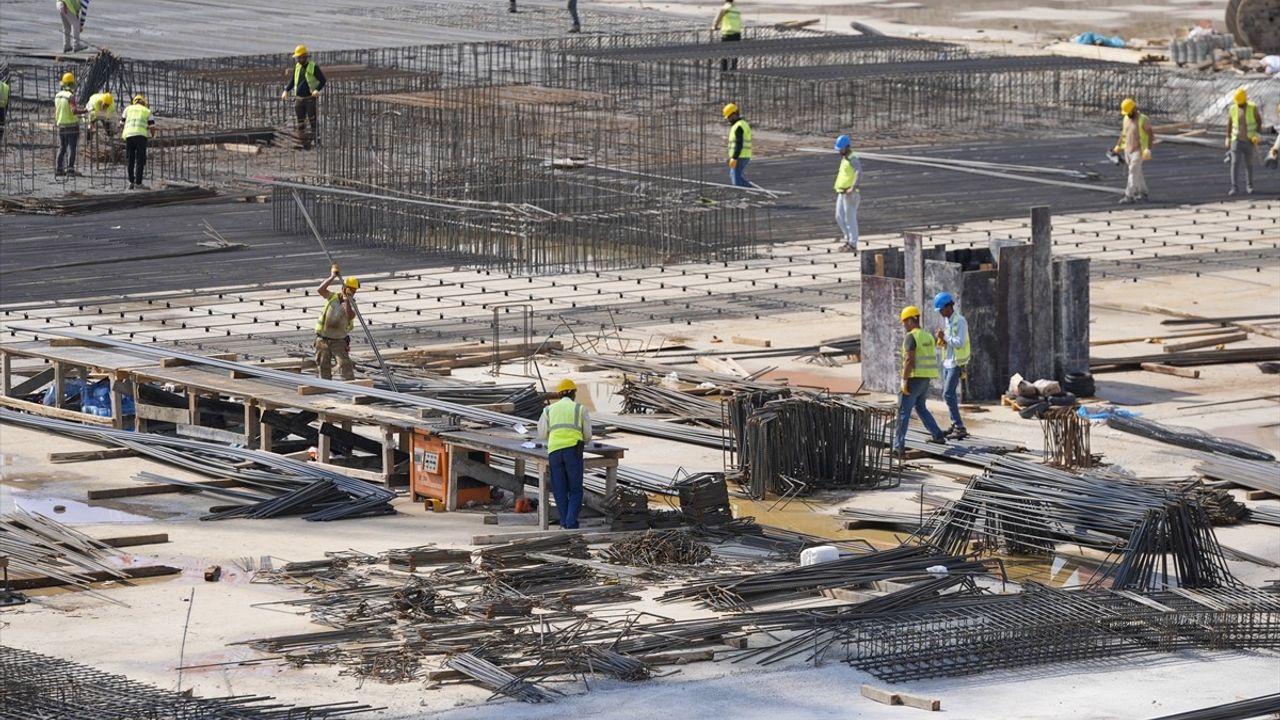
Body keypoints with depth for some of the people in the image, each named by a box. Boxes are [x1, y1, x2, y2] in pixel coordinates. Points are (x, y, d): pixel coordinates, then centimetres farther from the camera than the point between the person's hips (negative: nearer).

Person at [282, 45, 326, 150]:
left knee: (313, 120, -5)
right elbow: (292, 80, 20)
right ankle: (305, 144, 9)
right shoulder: (297, 67, 11)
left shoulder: (313, 67, -6)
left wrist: (317, 90, -23)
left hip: (311, 98, -6)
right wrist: (286, 91, 6)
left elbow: (322, 80, -7)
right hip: (299, 98, 6)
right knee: (300, 122, 4)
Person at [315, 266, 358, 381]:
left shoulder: (351, 304, -5)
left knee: (345, 365, -14)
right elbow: (320, 290, -19)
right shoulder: (332, 297, -1)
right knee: (324, 367, 8)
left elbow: (350, 316, -25)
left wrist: (346, 299, -29)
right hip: (323, 340, 1)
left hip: (339, 341, -1)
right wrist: (333, 277, -19)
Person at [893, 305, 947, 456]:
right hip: (926, 379, 8)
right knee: (921, 408, 24)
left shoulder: (911, 337, -13)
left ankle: (899, 445, -7)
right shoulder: (928, 336, 13)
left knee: (903, 411, -4)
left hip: (914, 378, -8)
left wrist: (904, 380, -19)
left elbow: (909, 360, -21)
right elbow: (932, 360, 17)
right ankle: (937, 435, 24)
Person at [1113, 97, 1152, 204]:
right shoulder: (1126, 119, 8)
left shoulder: (1143, 120, -14)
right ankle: (1142, 193, 29)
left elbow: (1150, 135, -15)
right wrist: (1118, 146, 13)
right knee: (1137, 173, 16)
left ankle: (1129, 197, -13)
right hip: (1127, 150, 7)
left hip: (1138, 151, -7)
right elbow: (1123, 133, 18)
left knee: (1133, 173, -11)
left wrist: (1148, 150, -23)